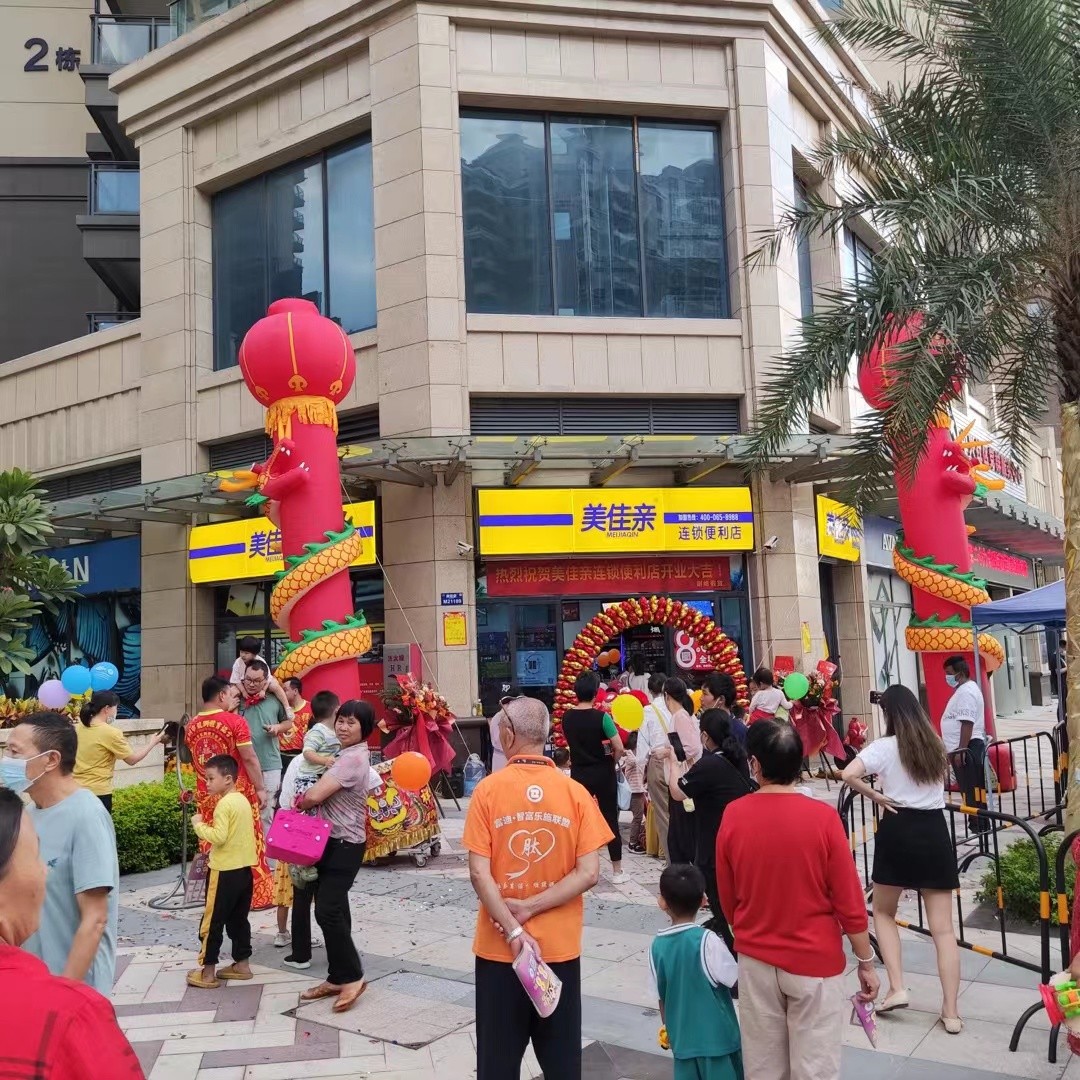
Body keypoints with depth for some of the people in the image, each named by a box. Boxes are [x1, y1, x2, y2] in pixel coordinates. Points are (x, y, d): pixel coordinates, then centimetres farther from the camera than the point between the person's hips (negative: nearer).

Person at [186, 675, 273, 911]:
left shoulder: (191, 726, 4)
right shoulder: (235, 721, -12)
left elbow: (193, 760, 14)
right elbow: (249, 759, -12)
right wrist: (260, 788, -6)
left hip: (206, 796, 5)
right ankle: (257, 896, 12)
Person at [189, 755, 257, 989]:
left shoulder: (224, 804, -17)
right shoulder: (243, 800, 9)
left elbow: (219, 837, -25)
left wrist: (199, 825, -13)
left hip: (225, 871, -8)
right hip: (244, 869, 8)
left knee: (212, 921, 1)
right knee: (238, 919, 16)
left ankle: (208, 972, 6)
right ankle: (242, 964, 21)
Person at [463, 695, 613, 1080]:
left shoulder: (488, 789, -9)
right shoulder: (575, 792, -6)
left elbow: (478, 873, -13)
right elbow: (588, 873, -10)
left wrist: (513, 930, -12)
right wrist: (530, 909, -9)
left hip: (499, 947, -1)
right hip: (560, 946, 1)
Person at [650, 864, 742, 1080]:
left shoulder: (657, 946, -4)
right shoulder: (707, 941, -17)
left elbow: (661, 997, 5)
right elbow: (736, 982, -11)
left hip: (682, 1039, 4)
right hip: (717, 1036, -4)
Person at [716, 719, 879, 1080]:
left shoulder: (733, 816, -9)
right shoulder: (823, 817, -17)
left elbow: (727, 898, 2)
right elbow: (849, 902, -11)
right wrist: (866, 962, 3)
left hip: (755, 959, 3)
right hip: (815, 959, -2)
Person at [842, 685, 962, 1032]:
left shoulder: (884, 746, -8)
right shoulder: (935, 744, 8)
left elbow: (848, 774, -23)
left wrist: (876, 796, -10)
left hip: (898, 830, -4)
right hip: (934, 830, 4)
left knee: (884, 913, 17)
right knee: (943, 927, 4)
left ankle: (896, 988, 6)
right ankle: (951, 1012, 4)